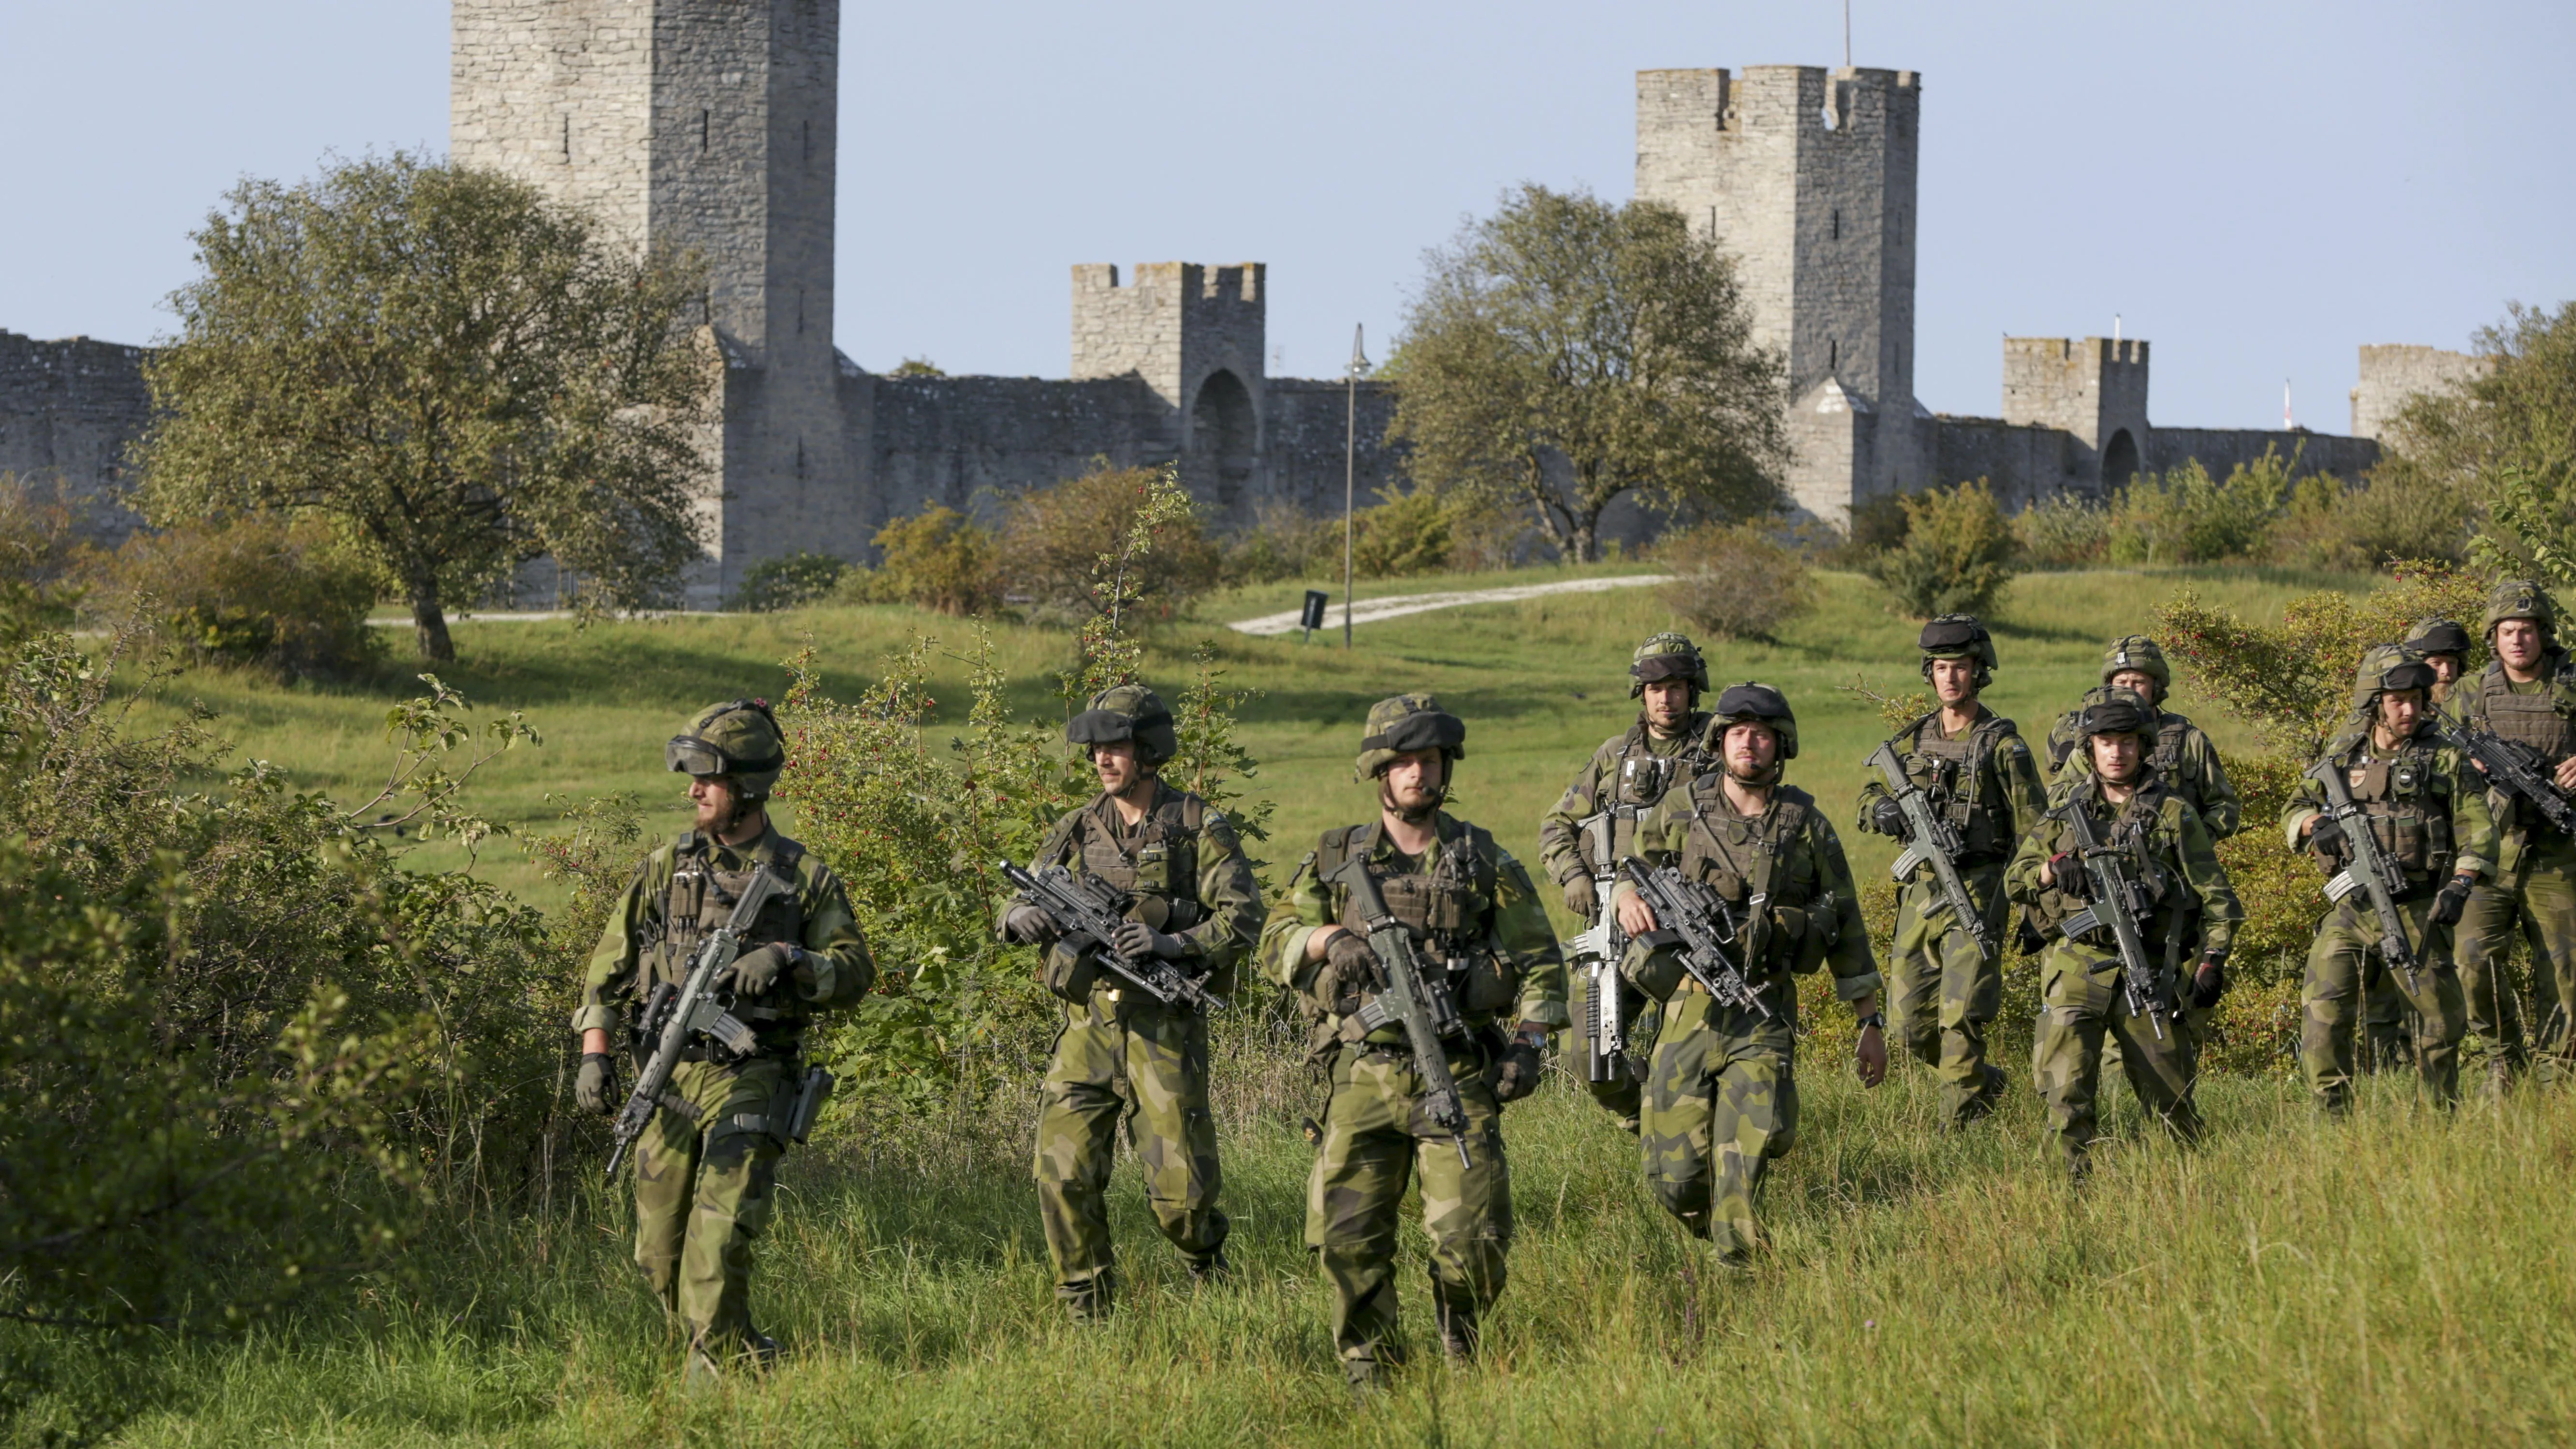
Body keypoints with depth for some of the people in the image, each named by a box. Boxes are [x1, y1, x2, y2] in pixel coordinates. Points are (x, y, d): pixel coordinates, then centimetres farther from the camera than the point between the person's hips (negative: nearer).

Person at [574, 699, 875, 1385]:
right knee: (661, 1252, 5)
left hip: (751, 1085, -4)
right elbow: (609, 968, 10)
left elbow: (856, 969, -1)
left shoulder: (804, 878, 2)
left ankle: (715, 1383, -7)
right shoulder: (666, 869, 8)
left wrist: (788, 960, -18)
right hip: (669, 1078, 4)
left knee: (719, 1243, -15)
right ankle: (750, 1357, 23)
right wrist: (594, 1053, 0)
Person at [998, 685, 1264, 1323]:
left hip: (1164, 1026, -3)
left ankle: (1206, 1253, 29)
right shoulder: (1078, 830, 11)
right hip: (1087, 1025, 3)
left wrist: (1174, 943, -23)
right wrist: (1023, 918, -15)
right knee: (1064, 1173, -6)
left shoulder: (1199, 827, -1)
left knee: (1178, 1188, -4)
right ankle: (1085, 1312, 8)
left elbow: (1242, 917, -7)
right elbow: (1016, 905, 10)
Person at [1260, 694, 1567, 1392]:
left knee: (1473, 1237, -9)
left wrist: (1529, 1043, -4)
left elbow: (1540, 962, 10)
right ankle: (1369, 1377, 9)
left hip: (1458, 1077, -1)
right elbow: (1275, 943, 11)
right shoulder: (1334, 859, 10)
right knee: (1349, 1238, -5)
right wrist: (1331, 939, -9)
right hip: (1364, 1074, 1)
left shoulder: (1485, 861, 7)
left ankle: (1464, 1354, 19)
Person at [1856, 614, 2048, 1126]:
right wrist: (1884, 811, -8)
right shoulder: (1912, 740, 12)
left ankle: (1958, 1126, -9)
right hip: (1919, 891, 6)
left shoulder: (2002, 744, -4)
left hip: (1976, 892, -6)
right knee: (1912, 1021, 7)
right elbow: (1869, 797, 18)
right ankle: (1987, 1084, 30)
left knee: (1961, 1017, -14)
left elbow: (2033, 828, -4)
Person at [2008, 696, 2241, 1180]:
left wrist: (2212, 961, -7)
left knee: (2170, 1097, 3)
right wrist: (2052, 870, -9)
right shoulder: (2066, 809, 12)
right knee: (2066, 1090, -13)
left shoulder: (2173, 814, 5)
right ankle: (2077, 1183, -9)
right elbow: (2014, 879, 13)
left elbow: (2214, 895, 4)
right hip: (2076, 968, 1)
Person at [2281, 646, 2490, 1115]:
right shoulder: (2342, 756, 8)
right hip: (2351, 910, 1)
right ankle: (2333, 1122, -7)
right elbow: (2292, 812, 15)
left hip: (2416, 912, -1)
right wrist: (2316, 824, -9)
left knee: (2442, 1016, 5)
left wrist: (2460, 886, -15)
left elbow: (2477, 829, 0)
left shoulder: (2442, 758, 2)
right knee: (2322, 1009, -11)